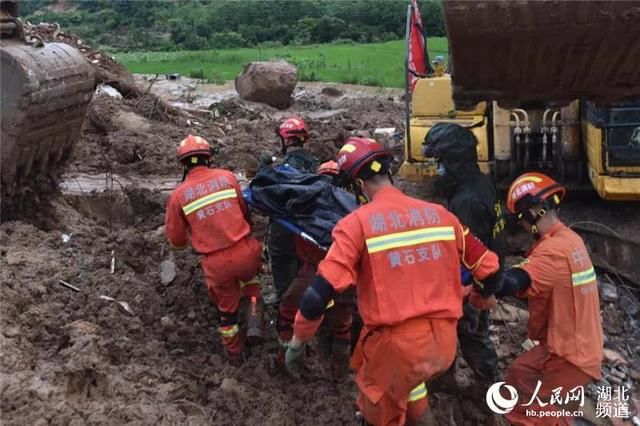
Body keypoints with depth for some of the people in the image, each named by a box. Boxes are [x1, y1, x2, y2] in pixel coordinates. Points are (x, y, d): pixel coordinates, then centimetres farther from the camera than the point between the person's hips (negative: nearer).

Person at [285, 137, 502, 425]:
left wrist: (297, 341, -2)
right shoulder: (440, 214, 4)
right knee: (407, 377, 35)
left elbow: (320, 293, -15)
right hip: (445, 343, 5)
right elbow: (488, 267, 13)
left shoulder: (357, 223, -10)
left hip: (397, 344, -5)